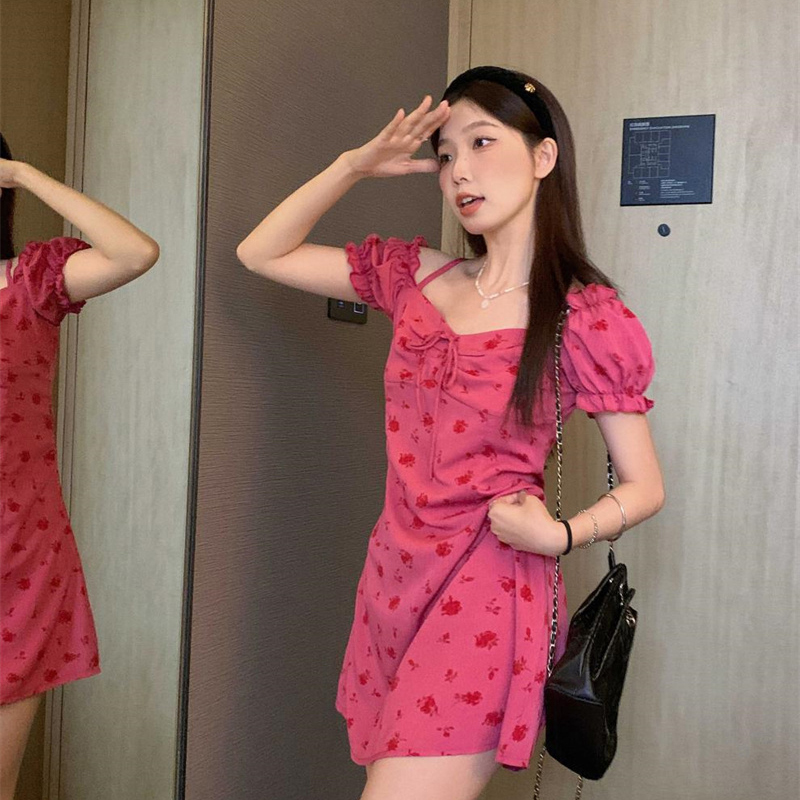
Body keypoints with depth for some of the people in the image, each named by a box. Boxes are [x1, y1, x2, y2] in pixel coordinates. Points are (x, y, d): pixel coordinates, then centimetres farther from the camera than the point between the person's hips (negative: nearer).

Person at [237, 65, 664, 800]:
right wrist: (355, 165, 0)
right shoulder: (418, 277, 7)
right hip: (394, 577, 6)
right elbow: (262, 254, 11)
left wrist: (560, 534, -20)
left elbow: (645, 488, -2)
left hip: (487, 597, -5)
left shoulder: (588, 317, -8)